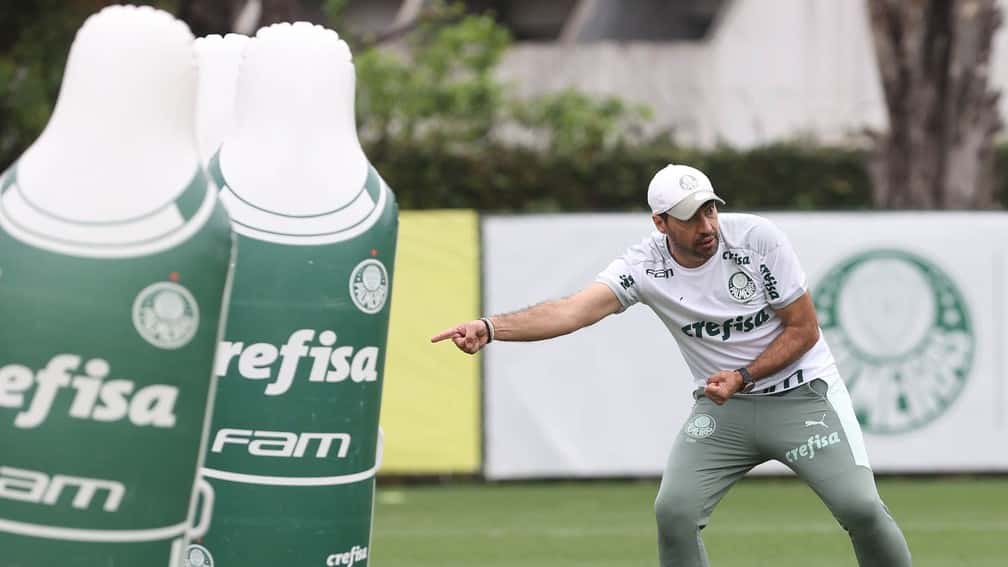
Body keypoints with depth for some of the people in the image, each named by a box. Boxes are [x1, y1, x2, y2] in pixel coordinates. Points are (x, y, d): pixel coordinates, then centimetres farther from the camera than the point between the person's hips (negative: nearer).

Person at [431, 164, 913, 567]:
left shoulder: (757, 238, -18)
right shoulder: (646, 265, -15)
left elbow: (804, 329, -10)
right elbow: (574, 309, -30)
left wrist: (743, 377, -21)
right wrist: (490, 327, -45)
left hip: (801, 393, -2)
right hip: (721, 405, 3)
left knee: (860, 507, -14)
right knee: (674, 511, -12)